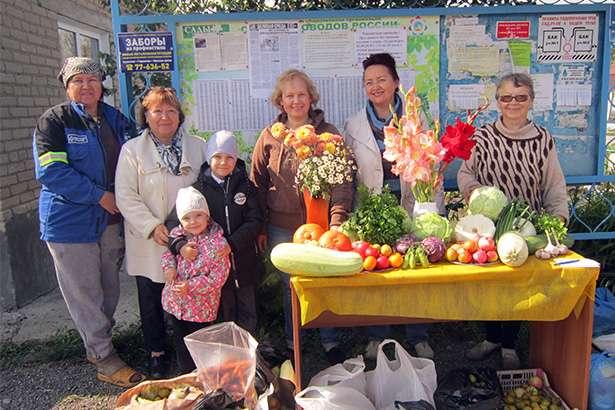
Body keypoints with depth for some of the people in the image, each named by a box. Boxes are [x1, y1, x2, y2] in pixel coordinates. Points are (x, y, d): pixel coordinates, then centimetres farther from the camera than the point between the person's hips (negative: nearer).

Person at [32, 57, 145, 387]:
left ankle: (99, 343, 34)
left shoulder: (115, 119, 10)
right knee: (84, 293, 3)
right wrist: (100, 195, -19)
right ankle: (104, 359, 16)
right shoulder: (54, 120, -7)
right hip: (70, 222, -5)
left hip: (109, 219, 5)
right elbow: (51, 171, -17)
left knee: (110, 289, 14)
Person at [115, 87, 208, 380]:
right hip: (150, 244, -1)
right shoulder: (132, 150, 0)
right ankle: (156, 353, 32)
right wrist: (152, 226, -16)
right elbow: (126, 197, -6)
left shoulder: (198, 146, 6)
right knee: (152, 300, 12)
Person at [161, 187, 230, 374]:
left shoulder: (217, 243, -19)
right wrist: (169, 266, -11)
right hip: (175, 300, 5)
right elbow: (168, 253, 12)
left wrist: (191, 286, -25)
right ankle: (185, 375, 41)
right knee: (181, 340, 20)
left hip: (201, 304, -4)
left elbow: (218, 277, -18)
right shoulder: (177, 235, -5)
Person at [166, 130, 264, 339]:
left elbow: (255, 220, -7)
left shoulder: (246, 186, -2)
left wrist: (232, 244, -21)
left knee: (248, 315, 16)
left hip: (245, 263, 1)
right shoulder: (198, 188, -5)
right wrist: (179, 244, -27)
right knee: (224, 315, 13)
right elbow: (174, 220, -7)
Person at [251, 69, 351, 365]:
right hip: (282, 228, 1)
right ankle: (292, 344, 33)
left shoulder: (328, 134, 0)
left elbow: (341, 181, -4)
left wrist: (337, 221, -14)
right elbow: (258, 184, 8)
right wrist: (259, 227, 6)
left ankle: (331, 343, 28)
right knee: (290, 287, 13)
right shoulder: (269, 137, 4)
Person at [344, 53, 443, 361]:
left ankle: (418, 337, 30)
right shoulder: (354, 125, 4)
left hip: (411, 208, 0)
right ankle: (377, 337, 30)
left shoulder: (417, 119, 3)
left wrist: (435, 211, -1)